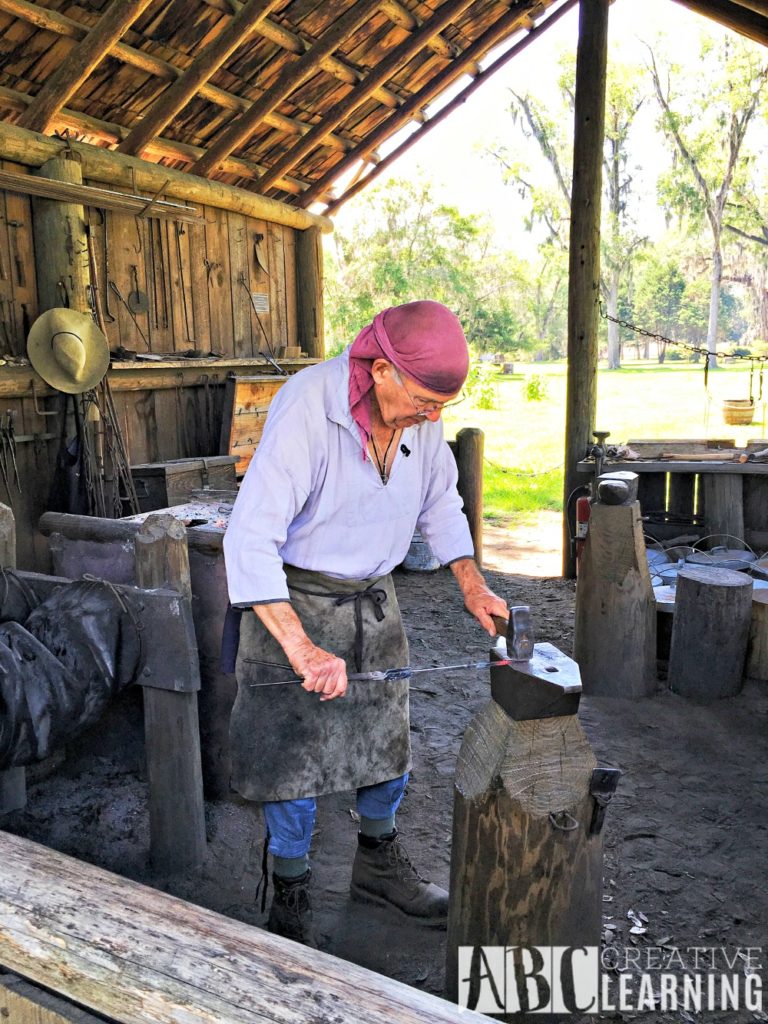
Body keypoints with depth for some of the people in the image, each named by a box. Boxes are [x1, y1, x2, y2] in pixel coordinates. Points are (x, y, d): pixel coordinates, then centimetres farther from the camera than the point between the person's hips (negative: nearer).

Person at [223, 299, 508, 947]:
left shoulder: (420, 413, -7)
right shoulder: (306, 408, -28)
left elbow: (440, 503, 10)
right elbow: (249, 539, -33)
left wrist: (472, 583, 0)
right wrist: (301, 647, -38)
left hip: (373, 597, 6)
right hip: (293, 600, -6)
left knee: (389, 735, 14)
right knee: (295, 753, 2)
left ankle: (380, 864, 39)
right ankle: (291, 895, 26)